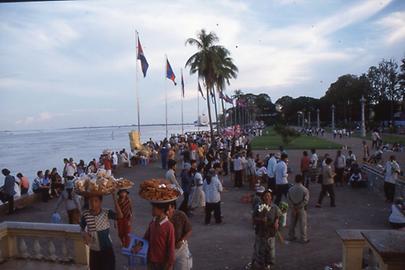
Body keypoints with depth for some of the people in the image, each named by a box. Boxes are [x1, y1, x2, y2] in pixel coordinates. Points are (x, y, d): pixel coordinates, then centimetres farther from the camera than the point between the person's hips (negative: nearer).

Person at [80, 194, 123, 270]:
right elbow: (82, 228, 4)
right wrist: (84, 234, -19)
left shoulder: (106, 212, -15)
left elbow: (120, 216, -32)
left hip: (107, 249, -2)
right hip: (94, 250, 2)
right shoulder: (85, 214, -11)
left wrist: (114, 199, -38)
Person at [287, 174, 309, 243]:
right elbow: (306, 200, -15)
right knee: (302, 224, 7)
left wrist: (293, 207, -4)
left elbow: (288, 199, -6)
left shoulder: (290, 189, -7)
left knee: (292, 223, 16)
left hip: (292, 209, 3)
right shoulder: (305, 190, -16)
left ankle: (291, 237, 26)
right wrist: (300, 206, -6)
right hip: (301, 209, -3)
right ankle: (303, 239, 13)